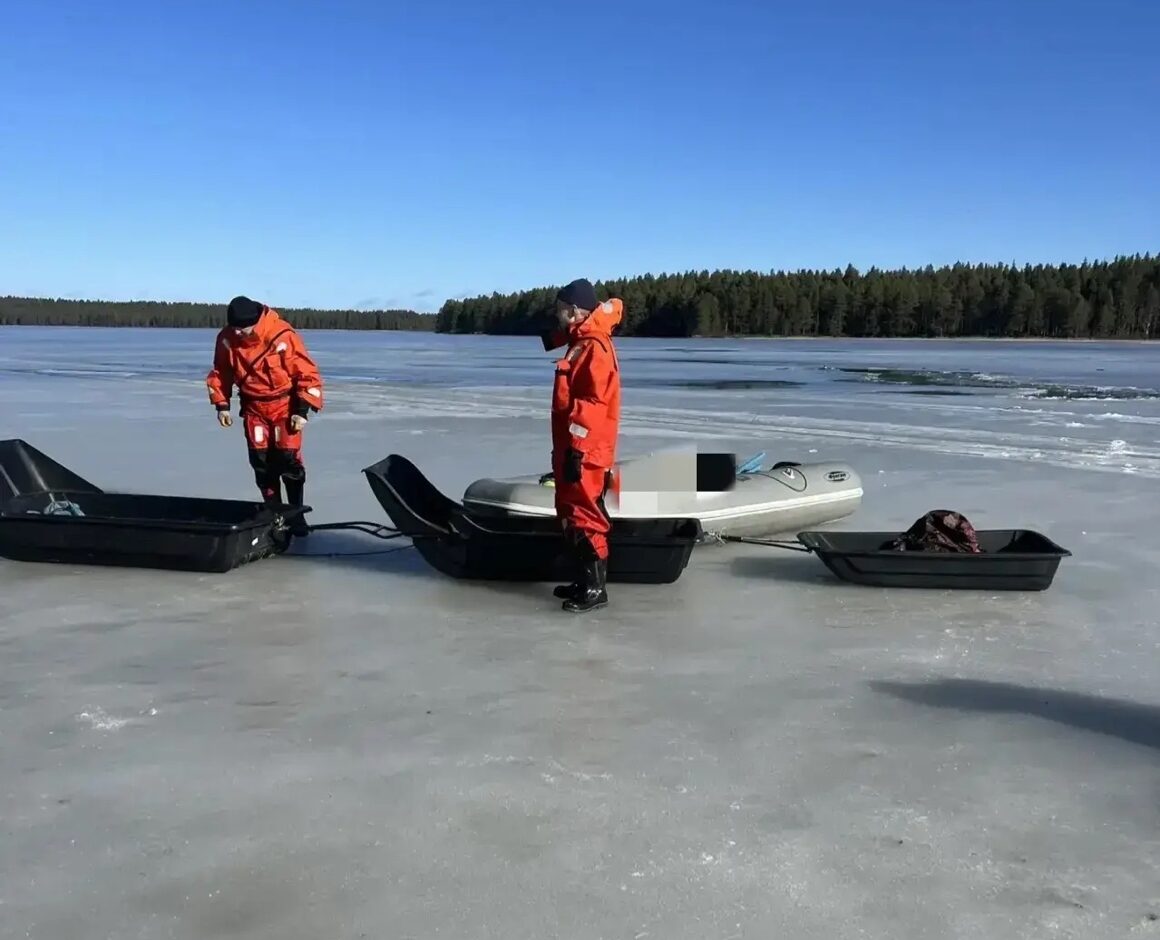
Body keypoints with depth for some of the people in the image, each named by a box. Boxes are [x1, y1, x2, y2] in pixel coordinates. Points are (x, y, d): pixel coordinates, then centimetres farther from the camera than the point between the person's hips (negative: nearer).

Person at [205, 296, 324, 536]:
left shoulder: (283, 336, -23)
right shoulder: (226, 338, -9)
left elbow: (307, 373, -16)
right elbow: (220, 373, 7)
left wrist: (302, 410, -17)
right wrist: (222, 404, 2)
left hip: (285, 405, -4)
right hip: (253, 407, 4)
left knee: (288, 457, -7)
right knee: (261, 460, 3)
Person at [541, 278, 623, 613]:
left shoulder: (594, 347, -17)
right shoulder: (582, 342, 14)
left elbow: (593, 403, -23)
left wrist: (576, 449, -25)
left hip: (584, 453, -11)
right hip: (572, 448, 11)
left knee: (584, 518, -8)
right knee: (571, 516, 15)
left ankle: (595, 588, -2)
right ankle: (583, 581, 22)